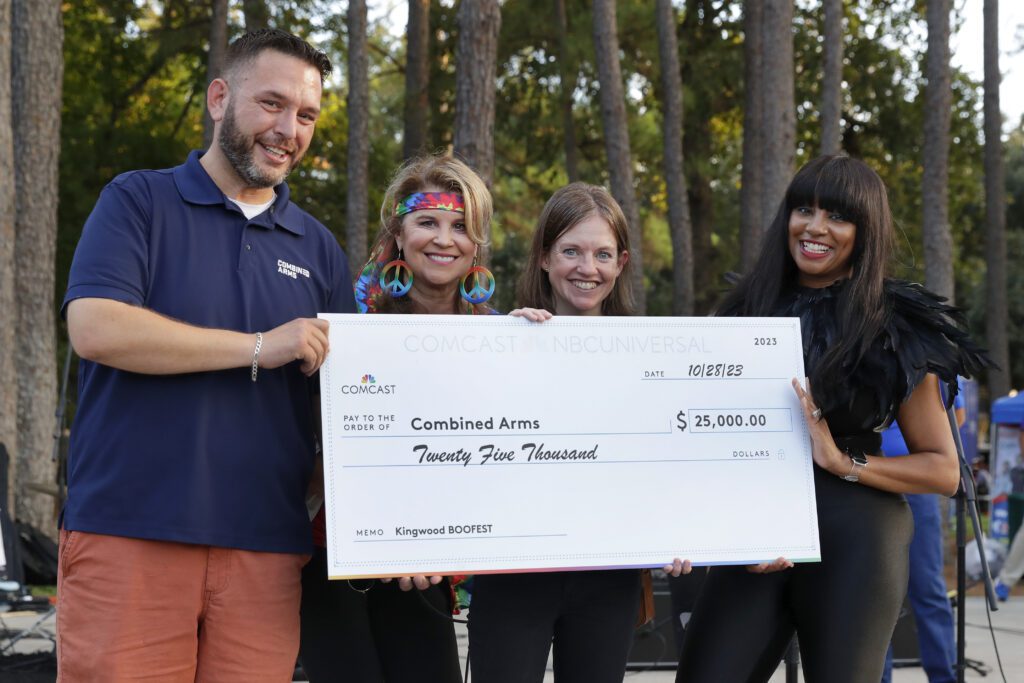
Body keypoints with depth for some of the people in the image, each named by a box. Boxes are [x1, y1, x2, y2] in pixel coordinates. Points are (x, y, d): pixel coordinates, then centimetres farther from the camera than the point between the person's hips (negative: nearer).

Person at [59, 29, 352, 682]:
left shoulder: (318, 248, 17)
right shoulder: (139, 201, 5)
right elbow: (94, 327, -12)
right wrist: (260, 347, -10)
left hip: (265, 548, 4)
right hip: (128, 532, -3)